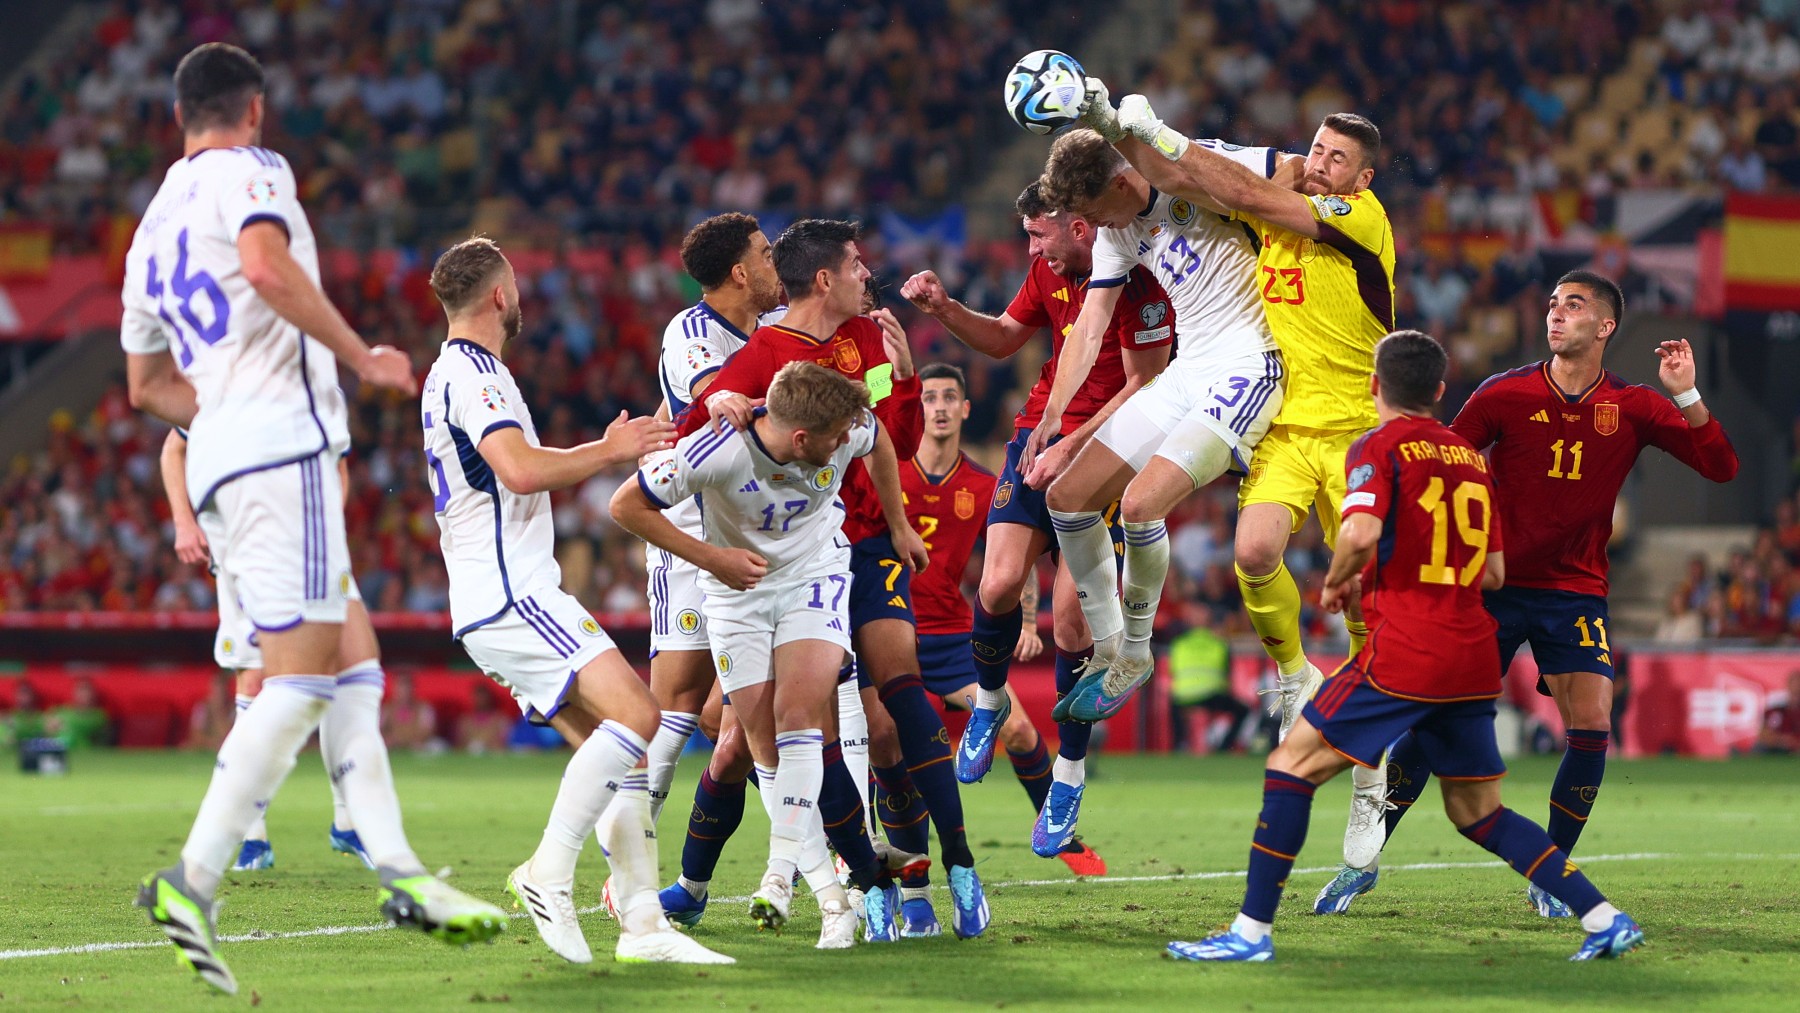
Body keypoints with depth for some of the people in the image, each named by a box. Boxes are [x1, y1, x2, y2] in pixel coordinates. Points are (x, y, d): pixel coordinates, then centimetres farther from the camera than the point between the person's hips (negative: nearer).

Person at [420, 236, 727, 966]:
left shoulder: (461, 374, 24)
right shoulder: (470, 373, -10)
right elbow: (523, 470, -24)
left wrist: (605, 452, 28)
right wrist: (611, 451, -11)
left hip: (518, 594, 11)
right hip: (509, 596, -11)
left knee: (613, 747, 3)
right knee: (635, 715, -20)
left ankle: (642, 921, -3)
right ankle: (548, 876, -20)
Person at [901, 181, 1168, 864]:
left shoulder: (1137, 284, -15)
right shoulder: (1050, 273, 8)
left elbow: (1144, 386, -14)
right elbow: (1004, 339, 23)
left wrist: (1070, 447, -17)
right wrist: (943, 308, 6)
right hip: (1039, 434, 5)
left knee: (1071, 618, -6)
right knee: (999, 586, -11)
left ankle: (1068, 781, 8)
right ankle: (989, 702, 20)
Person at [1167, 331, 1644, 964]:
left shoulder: (1380, 447, -3)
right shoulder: (1471, 457, 17)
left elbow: (1361, 532, -21)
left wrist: (1337, 583, 0)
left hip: (1402, 654, -7)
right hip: (1473, 657, 7)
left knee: (1291, 765, 0)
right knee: (1477, 812, 16)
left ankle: (1252, 931, -6)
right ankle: (1605, 919, 9)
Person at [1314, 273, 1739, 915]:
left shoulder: (1632, 409, 0)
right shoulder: (1505, 394, -3)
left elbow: (1721, 466, -5)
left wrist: (1687, 396, -19)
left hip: (1576, 591, 1)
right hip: (1494, 585, -1)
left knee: (1591, 727, -14)